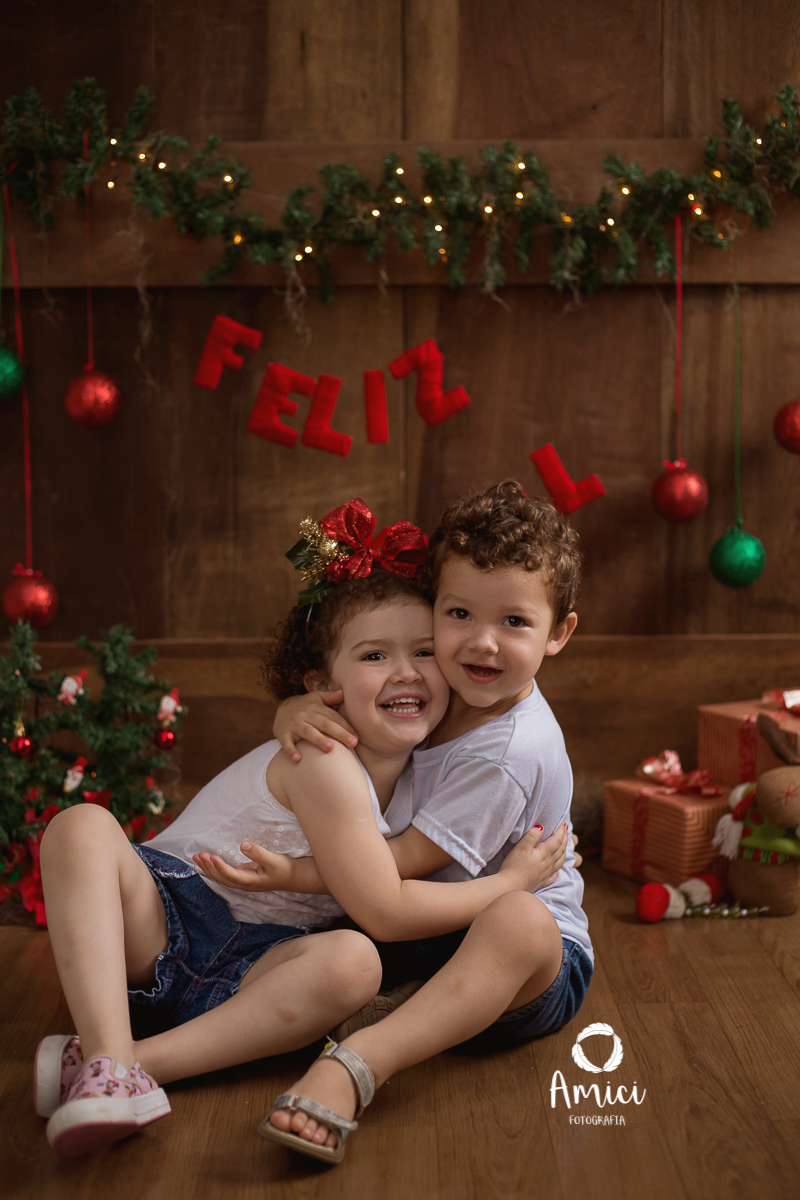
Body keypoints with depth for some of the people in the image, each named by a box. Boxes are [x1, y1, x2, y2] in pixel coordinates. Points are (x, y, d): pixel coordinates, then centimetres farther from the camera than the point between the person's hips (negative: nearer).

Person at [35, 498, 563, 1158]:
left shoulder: (414, 774, 6)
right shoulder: (323, 763, -19)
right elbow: (382, 909, -19)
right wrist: (510, 882, -12)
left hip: (251, 969, 5)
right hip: (164, 919, -5)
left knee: (352, 961, -30)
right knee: (83, 826, -34)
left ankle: (138, 1057, -31)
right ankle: (108, 1057, -44)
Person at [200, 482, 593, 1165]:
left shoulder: (509, 752, -24)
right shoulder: (435, 691, -1)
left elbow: (409, 860, -21)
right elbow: (334, 699, 8)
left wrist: (296, 874, -23)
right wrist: (299, 716, -16)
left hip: (540, 959, -9)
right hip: (435, 935, 9)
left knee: (517, 918, -42)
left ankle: (356, 1065, -55)